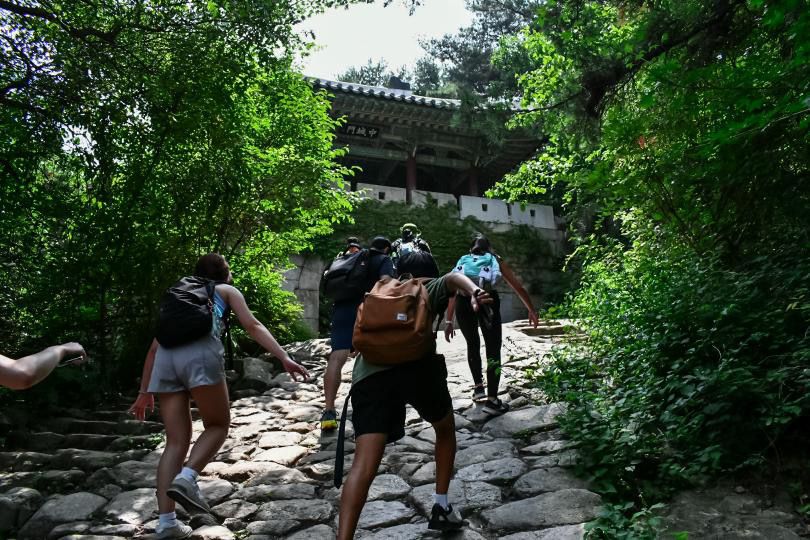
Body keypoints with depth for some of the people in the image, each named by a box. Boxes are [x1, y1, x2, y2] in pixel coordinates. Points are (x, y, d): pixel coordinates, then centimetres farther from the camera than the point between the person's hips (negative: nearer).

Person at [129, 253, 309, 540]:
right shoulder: (227, 290, 24)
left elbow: (154, 347, 33)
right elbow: (253, 326, 8)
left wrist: (144, 392, 37)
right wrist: (284, 358, 0)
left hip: (167, 358, 5)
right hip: (200, 354, -5)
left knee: (176, 441, 10)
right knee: (218, 424, 13)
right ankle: (186, 478, -10)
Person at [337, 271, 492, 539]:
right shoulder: (430, 289, 28)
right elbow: (453, 278, 7)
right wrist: (474, 292, -13)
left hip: (368, 374, 2)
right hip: (416, 364, -2)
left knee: (364, 465, -7)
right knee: (445, 429, 27)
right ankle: (441, 508, 27)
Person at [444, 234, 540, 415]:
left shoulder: (463, 262, 30)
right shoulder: (496, 260, 26)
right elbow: (518, 287, 29)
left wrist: (449, 321, 28)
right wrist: (532, 310, 38)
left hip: (464, 301, 2)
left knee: (472, 345, 24)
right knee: (493, 349, 4)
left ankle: (478, 388, 32)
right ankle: (492, 401, 1)